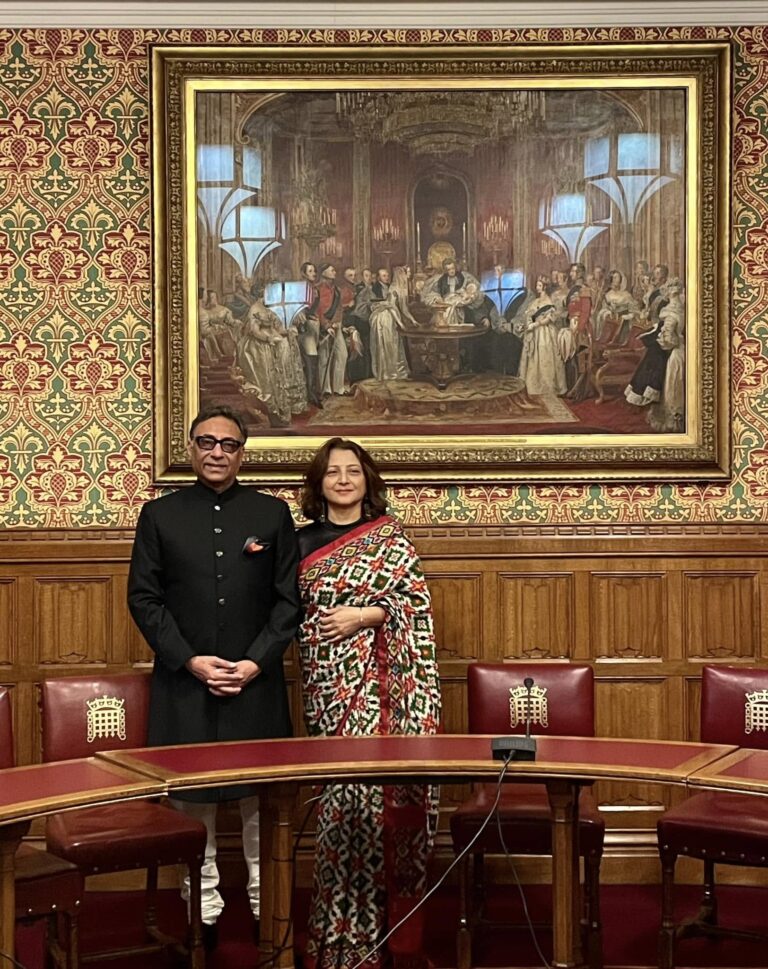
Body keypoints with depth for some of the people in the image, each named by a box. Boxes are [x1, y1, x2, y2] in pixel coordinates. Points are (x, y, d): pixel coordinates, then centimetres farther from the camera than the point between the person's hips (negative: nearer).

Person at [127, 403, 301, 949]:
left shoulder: (272, 514, 6)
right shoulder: (160, 515, 5)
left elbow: (289, 599, 3)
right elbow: (144, 599, 1)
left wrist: (256, 662, -8)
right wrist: (191, 660, -9)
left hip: (257, 683, 0)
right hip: (184, 683, 0)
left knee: (263, 799, 6)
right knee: (192, 800, 5)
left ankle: (267, 904, 20)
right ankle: (203, 908, 18)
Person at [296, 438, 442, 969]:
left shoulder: (389, 536, 7)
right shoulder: (303, 541, 13)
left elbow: (417, 599, 0)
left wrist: (365, 614, -9)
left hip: (379, 678, -1)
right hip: (329, 681, 1)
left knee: (368, 786, -6)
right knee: (344, 791, -5)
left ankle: (352, 925, 7)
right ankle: (350, 925, 6)